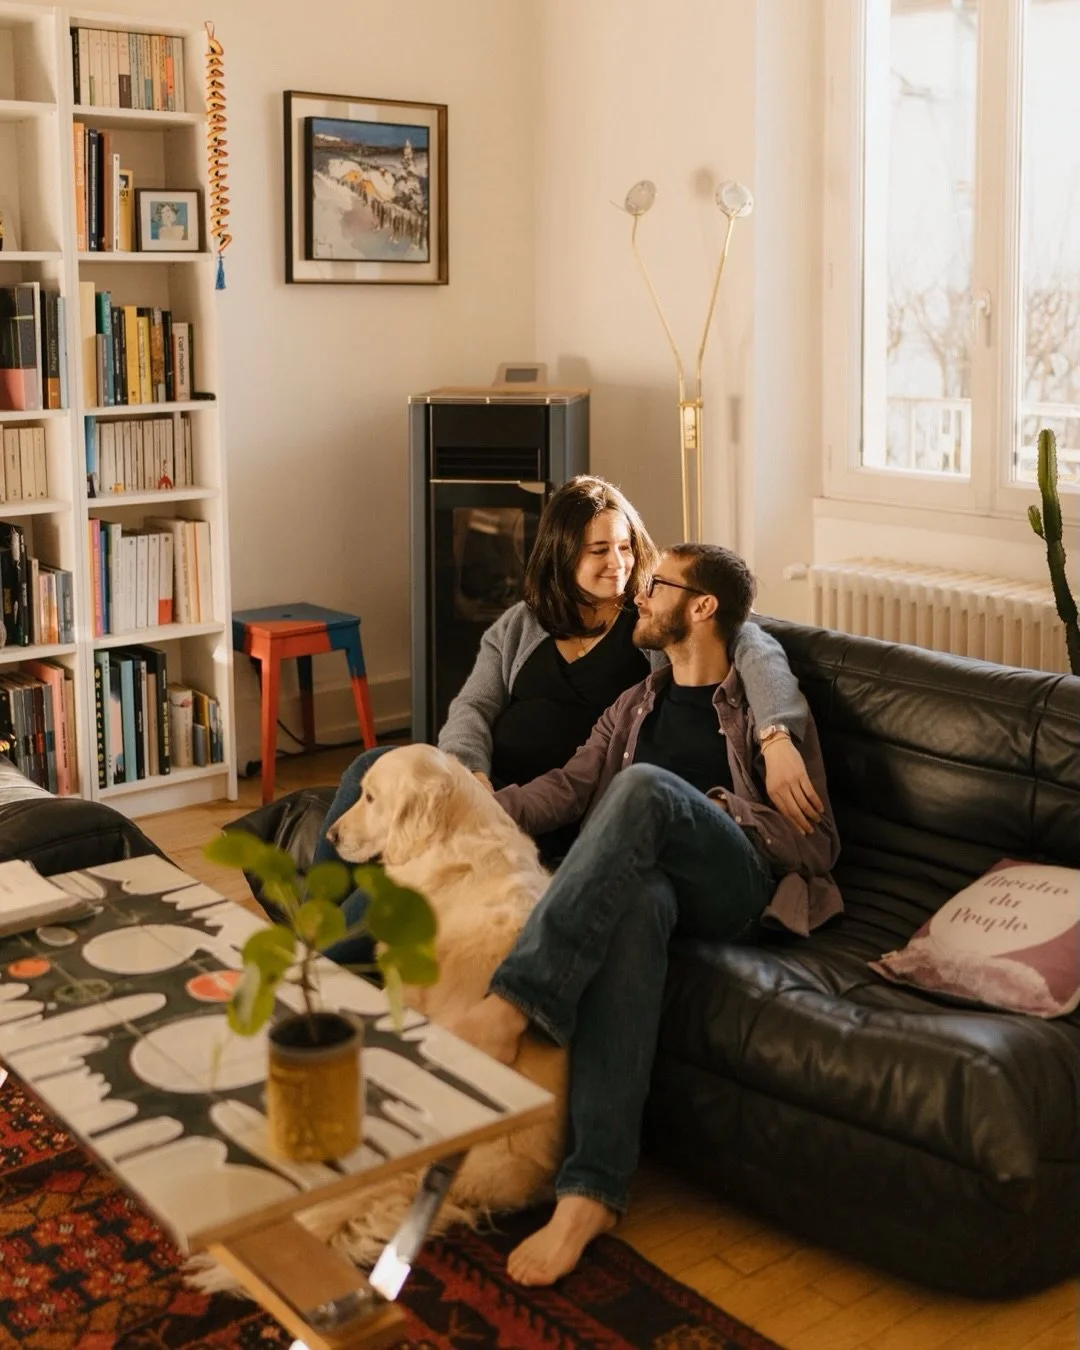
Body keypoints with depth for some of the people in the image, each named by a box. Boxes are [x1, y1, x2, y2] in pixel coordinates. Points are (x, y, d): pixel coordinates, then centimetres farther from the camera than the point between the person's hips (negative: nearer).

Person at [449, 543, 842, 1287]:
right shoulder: (638, 704, 28)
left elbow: (819, 843, 7)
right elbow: (567, 787, 14)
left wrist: (727, 815, -8)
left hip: (734, 891, -2)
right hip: (648, 876, 3)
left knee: (645, 784, -33)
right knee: (635, 903, -37)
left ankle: (510, 1009, -44)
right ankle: (591, 1190, -47)